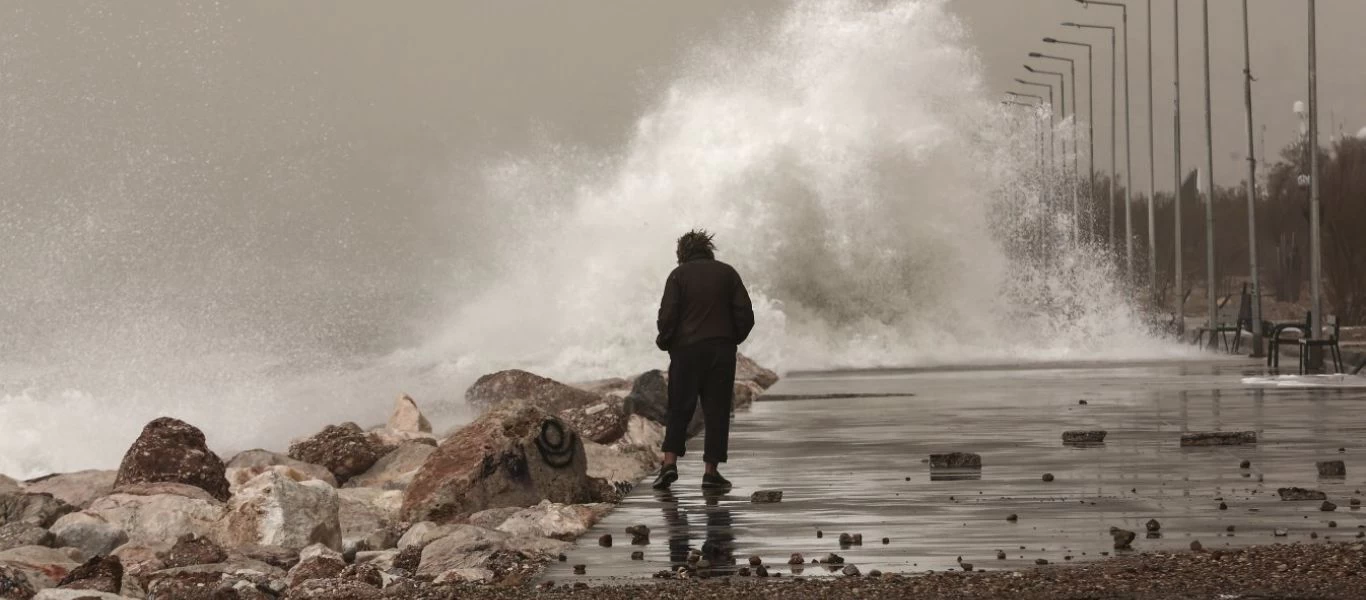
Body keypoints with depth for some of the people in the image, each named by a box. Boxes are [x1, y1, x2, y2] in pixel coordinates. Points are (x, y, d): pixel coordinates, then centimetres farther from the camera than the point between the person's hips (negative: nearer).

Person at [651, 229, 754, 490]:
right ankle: (711, 471, 1)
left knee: (679, 409, 6)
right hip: (722, 351, 1)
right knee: (717, 410, 4)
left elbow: (667, 315, -9)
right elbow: (745, 314, 2)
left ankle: (670, 461, -9)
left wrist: (664, 342, 7)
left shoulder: (679, 275, 0)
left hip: (686, 350, -1)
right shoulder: (727, 273, 7)